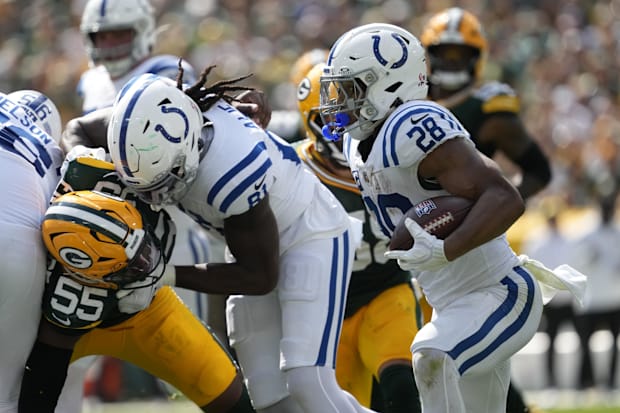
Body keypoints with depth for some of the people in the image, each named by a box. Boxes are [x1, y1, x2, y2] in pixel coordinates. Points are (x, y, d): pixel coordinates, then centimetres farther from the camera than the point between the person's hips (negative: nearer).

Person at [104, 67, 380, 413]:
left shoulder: (232, 171, -39)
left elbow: (260, 277, -24)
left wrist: (169, 275, -28)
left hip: (311, 238, -8)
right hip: (260, 245, 8)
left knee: (307, 384, -22)